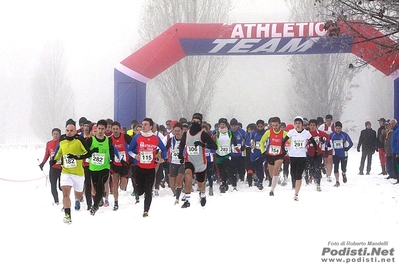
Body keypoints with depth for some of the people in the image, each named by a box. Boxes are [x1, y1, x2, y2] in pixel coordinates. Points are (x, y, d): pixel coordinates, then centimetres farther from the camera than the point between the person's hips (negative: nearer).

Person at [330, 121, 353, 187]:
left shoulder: (345, 135, -8)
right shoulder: (332, 135, -4)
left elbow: (351, 143, 0)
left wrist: (347, 149, -10)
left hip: (344, 154, -1)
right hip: (335, 155, 1)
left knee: (343, 168, 6)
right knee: (336, 168, -7)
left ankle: (344, 174, 42)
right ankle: (337, 182, 2)